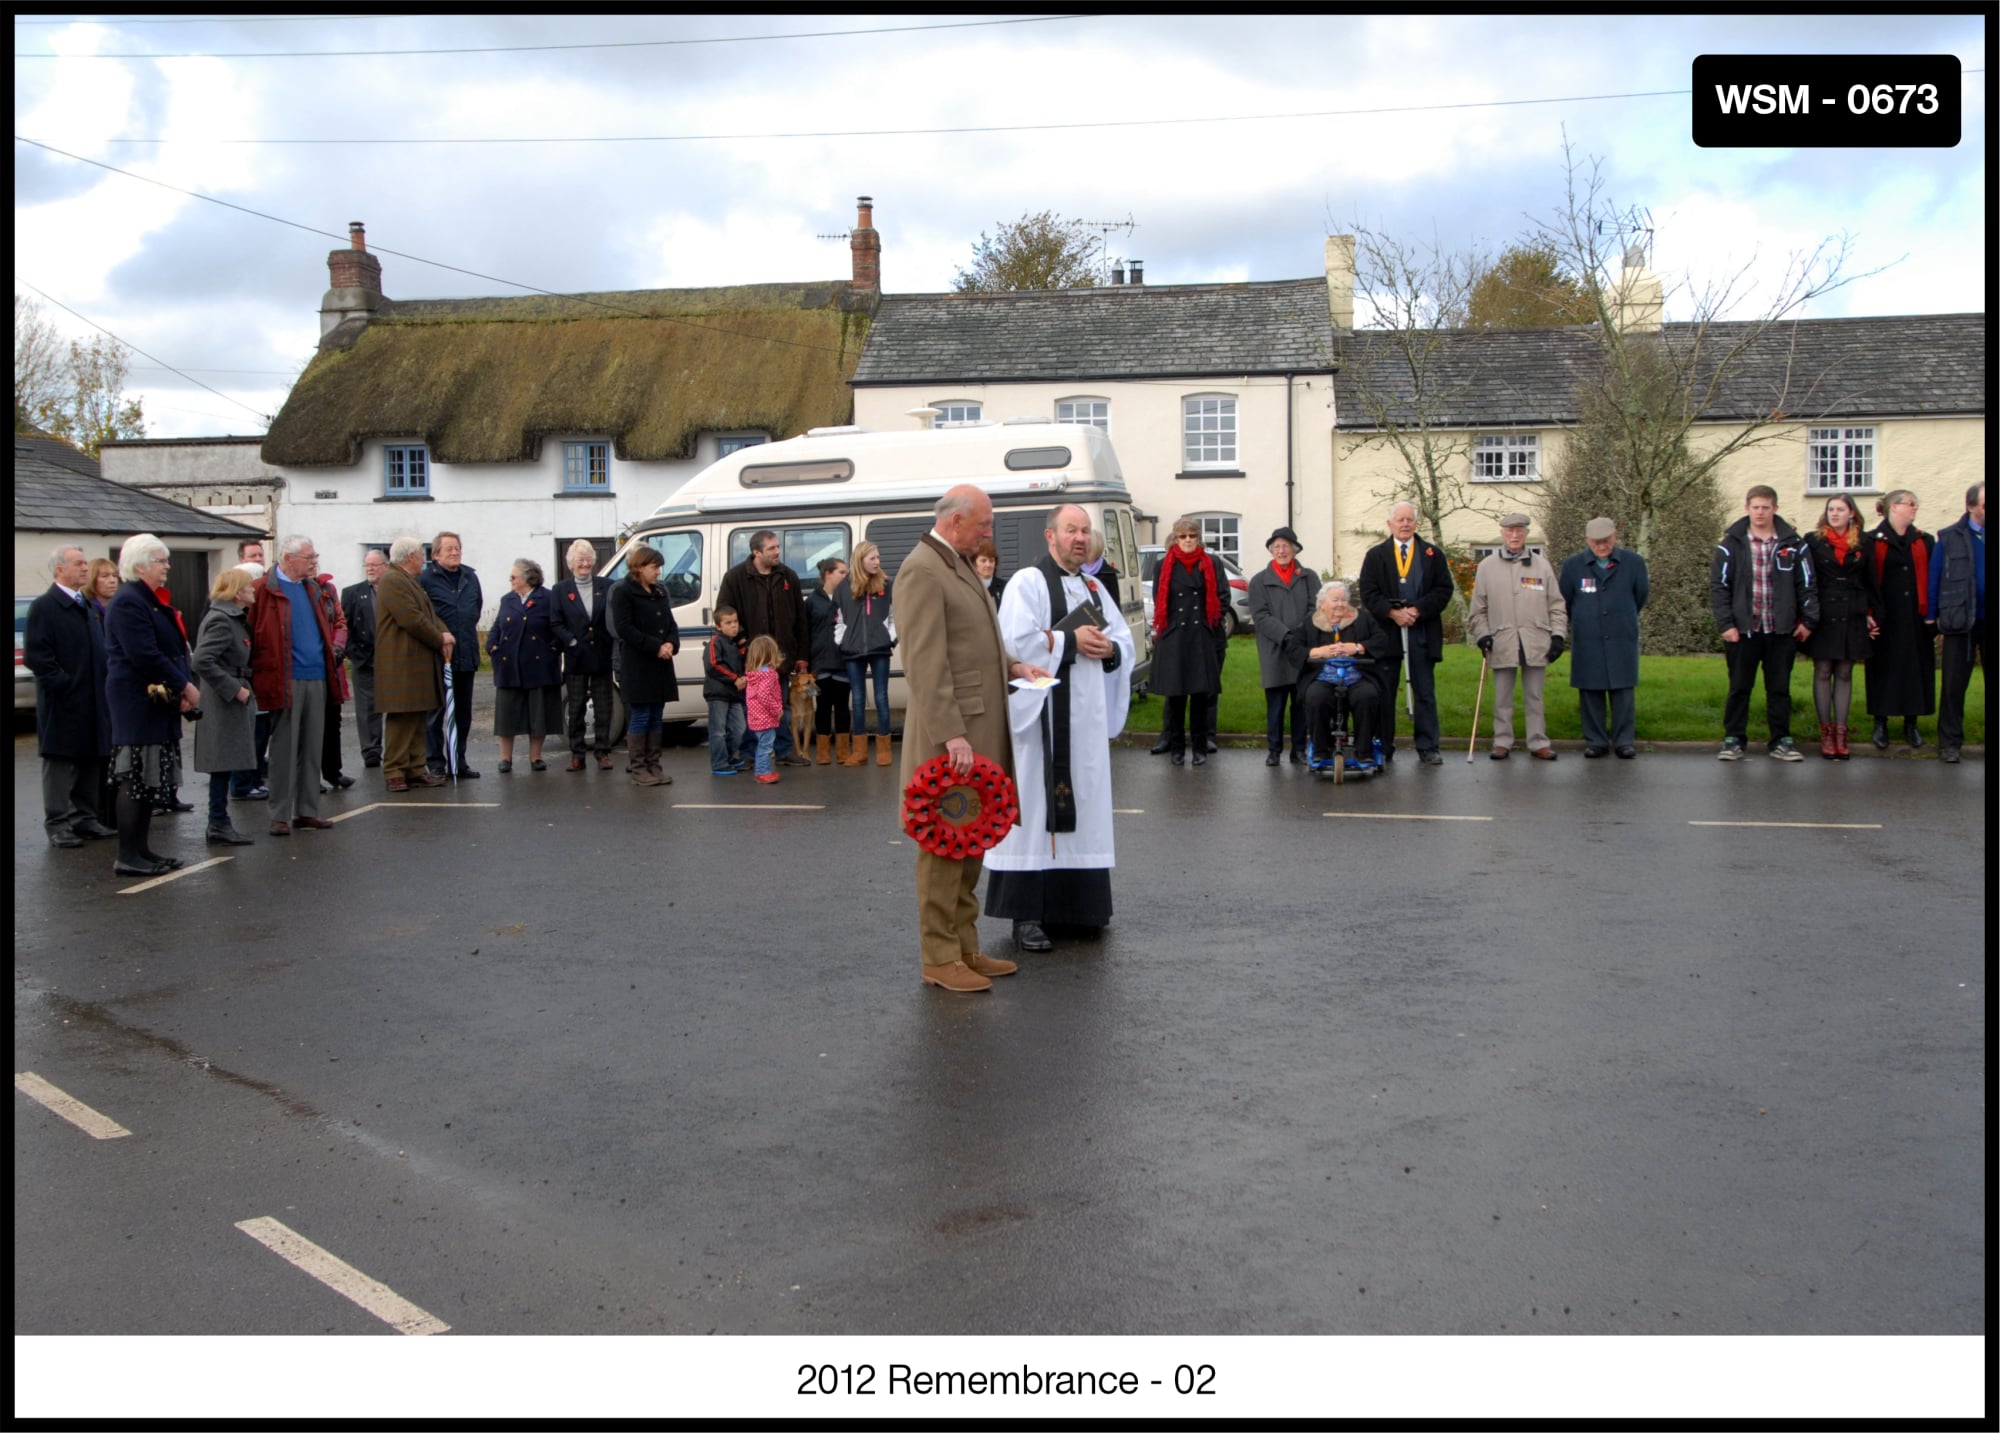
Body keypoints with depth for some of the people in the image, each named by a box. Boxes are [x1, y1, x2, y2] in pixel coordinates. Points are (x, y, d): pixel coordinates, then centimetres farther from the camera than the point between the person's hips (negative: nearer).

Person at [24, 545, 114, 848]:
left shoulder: (89, 607, 16)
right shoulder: (44, 607, -8)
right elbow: (35, 656, -15)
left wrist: (104, 684, 10)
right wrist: (63, 683, -18)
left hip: (93, 703, 7)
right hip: (63, 704, -7)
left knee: (91, 763, 12)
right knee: (60, 763, -1)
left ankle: (86, 819, 21)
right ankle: (58, 825, 4)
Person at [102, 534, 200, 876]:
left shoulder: (152, 601, 17)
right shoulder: (128, 603, -15)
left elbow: (174, 649, 18)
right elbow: (145, 655, -22)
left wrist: (185, 686, 3)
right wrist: (185, 687, -16)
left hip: (159, 703, 10)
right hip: (138, 703, -10)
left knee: (152, 779, 13)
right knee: (137, 778, -7)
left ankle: (139, 849, 19)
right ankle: (127, 856, -3)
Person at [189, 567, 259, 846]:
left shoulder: (234, 619, 13)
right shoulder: (221, 620, -16)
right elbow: (202, 661, -25)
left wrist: (242, 688, 11)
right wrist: (234, 689, -21)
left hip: (230, 704, 9)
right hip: (223, 705, -9)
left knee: (224, 767, 12)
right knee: (222, 766, -4)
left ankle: (220, 824, 18)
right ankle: (219, 826, 2)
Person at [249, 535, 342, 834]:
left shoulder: (311, 588, 16)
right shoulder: (262, 590, -7)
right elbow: (251, 635, -10)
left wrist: (334, 648, 12)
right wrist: (261, 671, -11)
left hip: (317, 678, 7)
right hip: (285, 681, -7)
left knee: (312, 748, 10)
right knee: (284, 750, -1)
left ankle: (307, 810, 18)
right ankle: (280, 815, 6)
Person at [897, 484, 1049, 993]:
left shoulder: (962, 565, 16)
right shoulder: (922, 570, -15)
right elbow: (926, 662, -21)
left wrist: (1012, 666, 12)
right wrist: (952, 735, -25)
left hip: (980, 725, 10)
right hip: (949, 731, -10)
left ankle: (965, 947, 23)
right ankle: (939, 959, 5)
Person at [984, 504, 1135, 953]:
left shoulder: (1095, 588, 17)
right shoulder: (1027, 583, -4)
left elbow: (1127, 644, 17)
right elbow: (1016, 642, -17)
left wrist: (1109, 648, -5)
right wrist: (1071, 639, -14)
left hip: (1087, 718, 7)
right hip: (1042, 716, -7)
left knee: (1083, 806, 9)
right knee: (1036, 807, -6)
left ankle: (1080, 906, 17)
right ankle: (1027, 913, -2)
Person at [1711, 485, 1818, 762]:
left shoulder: (1793, 543, 4)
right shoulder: (1731, 544, -1)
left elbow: (1807, 584, 6)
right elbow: (1718, 586, -2)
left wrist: (1808, 620, 1)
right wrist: (1726, 623, -8)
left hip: (1782, 630, 1)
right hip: (1743, 630, -1)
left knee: (1780, 688, 8)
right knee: (1739, 687, 6)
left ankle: (1781, 740, 16)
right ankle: (1733, 739, 14)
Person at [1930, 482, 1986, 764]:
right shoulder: (1950, 538, 0)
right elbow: (1934, 579, 0)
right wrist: (1932, 619, -3)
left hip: (1989, 623, 2)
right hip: (1962, 622, -2)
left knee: (1993, 680, 8)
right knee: (1954, 685, 2)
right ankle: (1949, 743, 9)